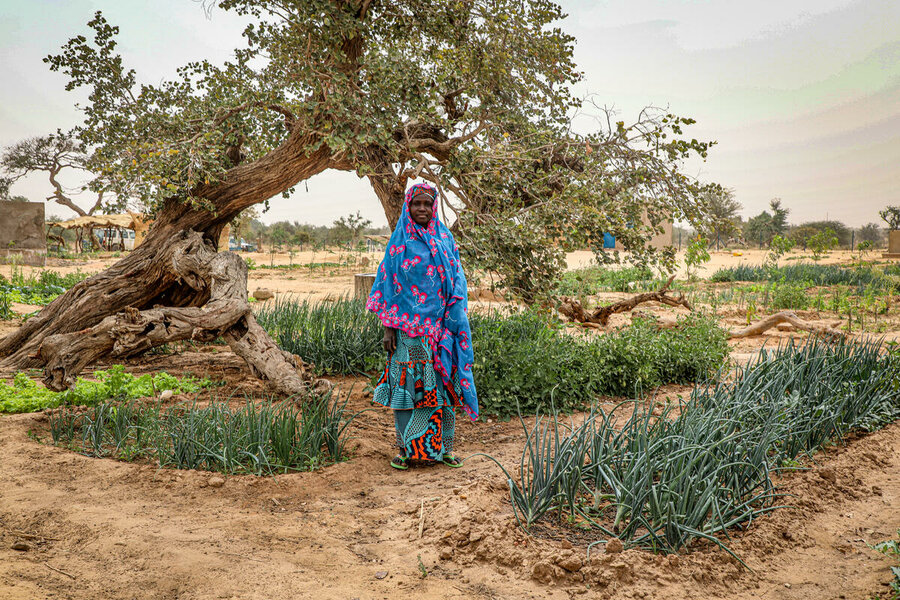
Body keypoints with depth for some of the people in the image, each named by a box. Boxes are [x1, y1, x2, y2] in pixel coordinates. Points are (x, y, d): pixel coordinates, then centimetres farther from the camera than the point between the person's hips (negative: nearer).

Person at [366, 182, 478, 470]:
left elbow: (456, 282, 9)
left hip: (440, 327, 2)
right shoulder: (399, 241, 2)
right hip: (408, 325, -2)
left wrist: (452, 325, -1)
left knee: (441, 385, 5)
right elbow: (388, 284, 0)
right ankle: (406, 449, 10)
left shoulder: (445, 238, 9)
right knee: (406, 383, 0)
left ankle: (441, 447, 16)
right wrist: (388, 328, -7)